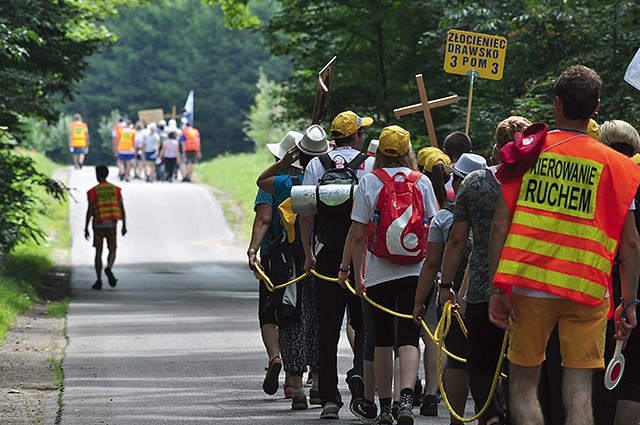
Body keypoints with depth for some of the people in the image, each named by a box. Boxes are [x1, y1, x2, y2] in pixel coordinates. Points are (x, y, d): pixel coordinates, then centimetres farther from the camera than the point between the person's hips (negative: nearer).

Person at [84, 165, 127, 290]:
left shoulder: (93, 192, -6)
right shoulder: (116, 190, 3)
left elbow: (90, 211, -8)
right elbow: (121, 208, 2)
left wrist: (86, 228, -4)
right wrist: (124, 225, 8)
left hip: (98, 225, -2)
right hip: (112, 225, 2)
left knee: (98, 252, 5)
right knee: (112, 250, 10)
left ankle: (99, 281, 2)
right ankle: (109, 268, -22)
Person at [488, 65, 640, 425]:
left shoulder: (527, 153, 5)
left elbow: (500, 225, 1)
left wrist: (497, 289, 4)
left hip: (529, 286, 0)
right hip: (587, 289, 0)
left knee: (523, 382, 9)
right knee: (579, 390, -1)